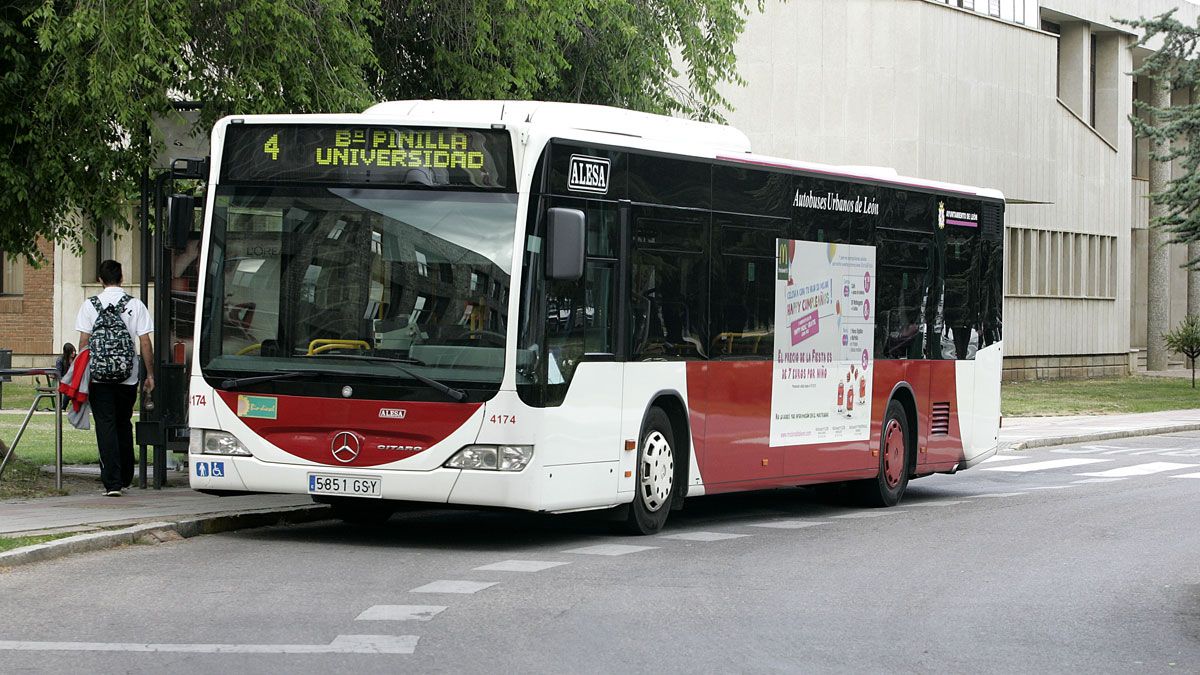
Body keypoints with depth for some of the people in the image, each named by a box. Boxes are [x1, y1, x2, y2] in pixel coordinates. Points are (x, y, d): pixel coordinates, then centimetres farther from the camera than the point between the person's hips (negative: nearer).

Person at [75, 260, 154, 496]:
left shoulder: (90, 305, 0)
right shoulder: (135, 304, 1)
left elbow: (84, 341, -1)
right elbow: (145, 342, 0)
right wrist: (150, 374, 6)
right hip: (128, 377, 2)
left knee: (106, 426, -2)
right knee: (124, 425, 17)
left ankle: (112, 482, -12)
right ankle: (125, 479, 23)